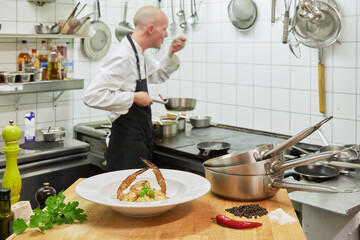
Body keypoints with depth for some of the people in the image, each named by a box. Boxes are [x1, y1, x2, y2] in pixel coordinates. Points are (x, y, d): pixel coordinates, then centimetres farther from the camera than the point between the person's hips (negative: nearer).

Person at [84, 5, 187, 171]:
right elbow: (93, 95, -28)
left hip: (141, 142, 10)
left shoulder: (139, 55, 11)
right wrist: (134, 98, -21)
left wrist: (171, 53, 12)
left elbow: (159, 74, 29)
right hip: (126, 143, -10)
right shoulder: (123, 57, -20)